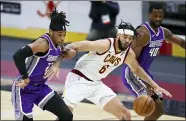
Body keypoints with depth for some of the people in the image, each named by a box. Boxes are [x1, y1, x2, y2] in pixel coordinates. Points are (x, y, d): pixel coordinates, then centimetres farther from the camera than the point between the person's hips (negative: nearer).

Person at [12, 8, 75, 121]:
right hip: (25, 89, -8)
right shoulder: (43, 43, -24)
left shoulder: (58, 44, 2)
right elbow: (18, 56, -35)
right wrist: (25, 78, -27)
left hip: (41, 87, 9)